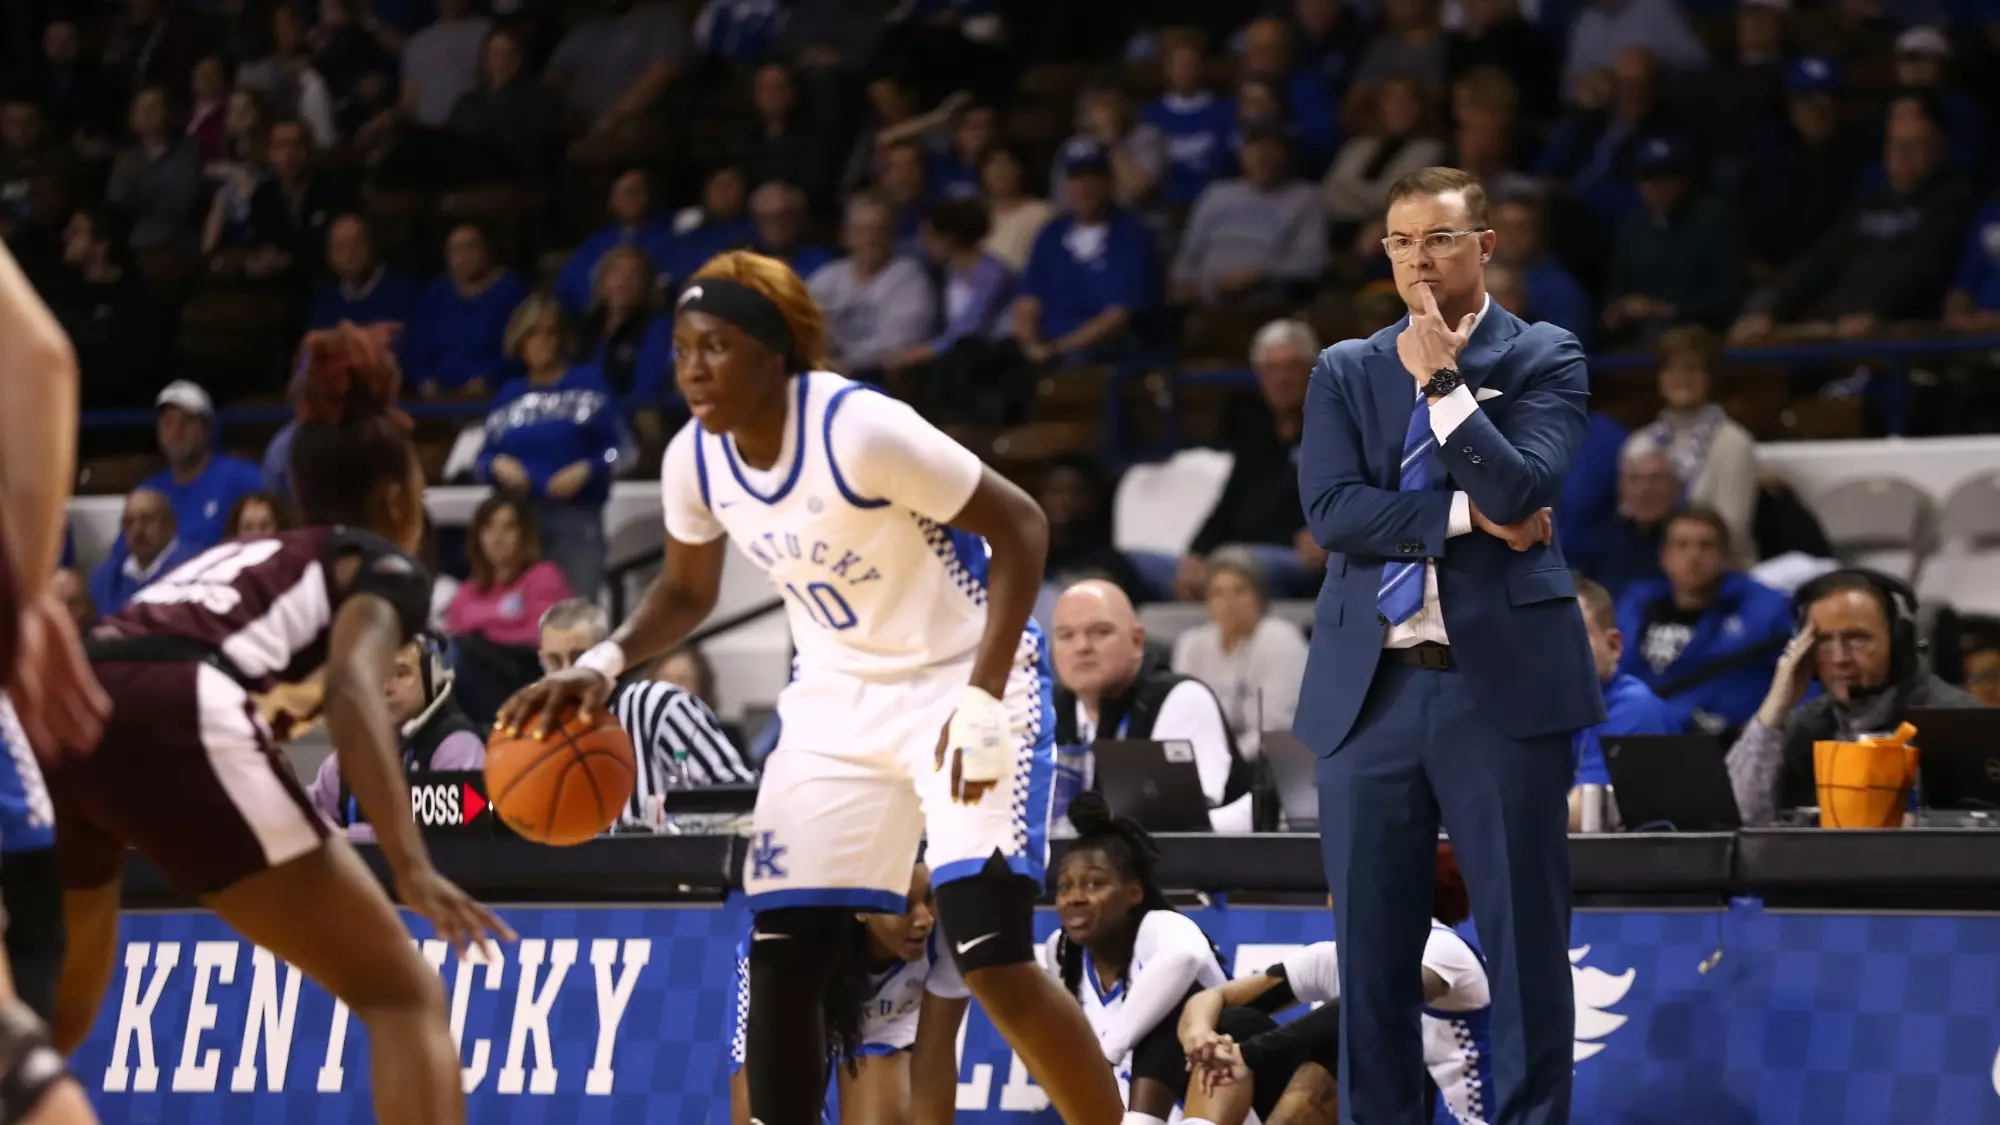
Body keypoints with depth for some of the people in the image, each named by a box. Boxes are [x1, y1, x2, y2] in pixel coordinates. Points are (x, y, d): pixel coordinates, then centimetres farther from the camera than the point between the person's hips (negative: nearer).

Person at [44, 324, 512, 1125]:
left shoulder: (234, 558, 37)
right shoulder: (383, 565, 18)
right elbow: (351, 688, -4)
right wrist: (411, 867, -14)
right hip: (175, 719, -6)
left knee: (50, 1028, 29)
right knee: (404, 997, 4)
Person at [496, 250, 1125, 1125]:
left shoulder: (861, 430, -26)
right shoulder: (694, 460, -6)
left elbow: (1019, 527, -21)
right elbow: (687, 592, 13)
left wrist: (983, 701, -27)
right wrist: (602, 666, -5)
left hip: (960, 683, -6)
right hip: (839, 700, 6)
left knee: (993, 959, -19)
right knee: (780, 961, -2)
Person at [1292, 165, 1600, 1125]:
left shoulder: (1544, 359, 5)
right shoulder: (1344, 372, 12)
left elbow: (1522, 493, -10)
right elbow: (1329, 511, -2)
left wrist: (1443, 381, -11)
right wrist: (1467, 516, -9)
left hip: (1503, 679, -3)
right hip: (1369, 686, 3)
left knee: (1525, 933, 0)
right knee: (1370, 938, 6)